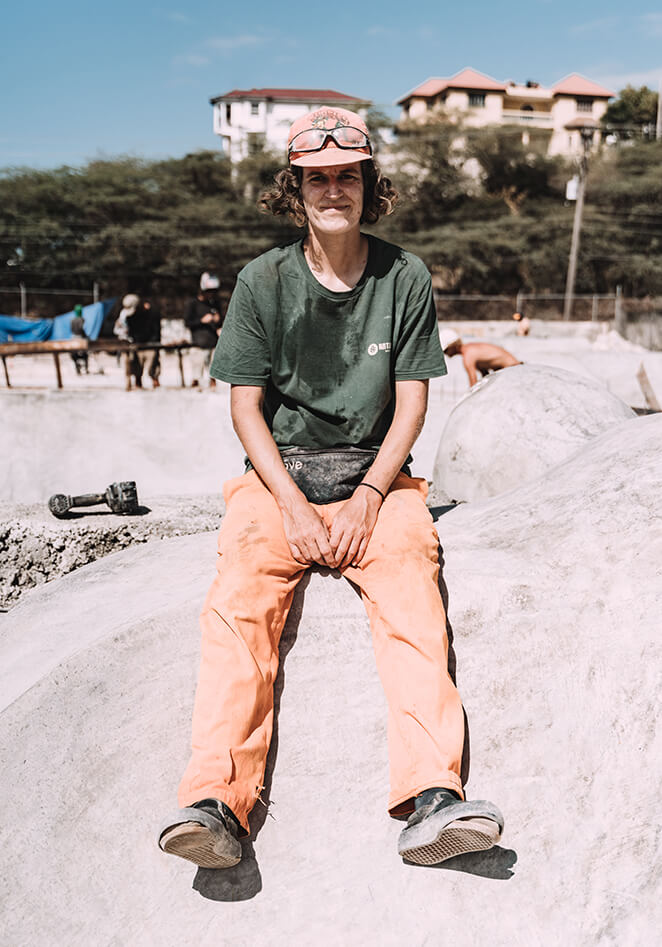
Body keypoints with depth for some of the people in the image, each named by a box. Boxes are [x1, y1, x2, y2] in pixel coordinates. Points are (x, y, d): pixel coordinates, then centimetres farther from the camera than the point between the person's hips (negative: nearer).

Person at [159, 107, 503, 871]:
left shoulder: (404, 278, 5)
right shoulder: (263, 281, 4)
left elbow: (411, 402, 3)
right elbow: (246, 406, 1)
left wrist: (368, 496, -12)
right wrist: (292, 504, -13)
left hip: (374, 472, 0)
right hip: (277, 472, 0)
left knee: (409, 579, -30)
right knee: (242, 590, -28)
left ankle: (432, 796, -37)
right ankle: (214, 802, -33)